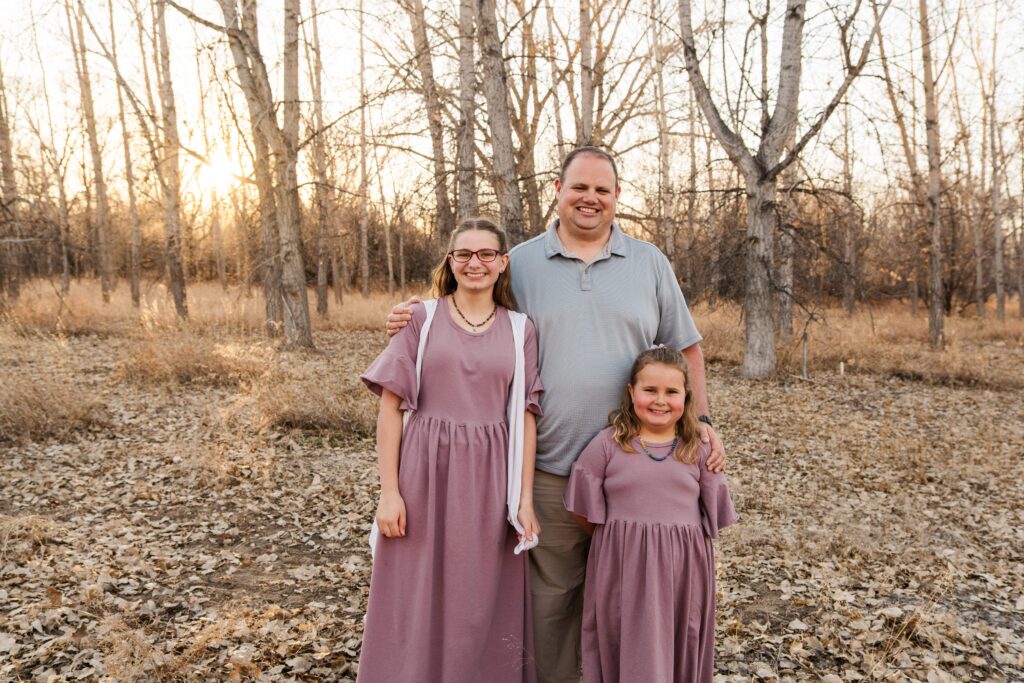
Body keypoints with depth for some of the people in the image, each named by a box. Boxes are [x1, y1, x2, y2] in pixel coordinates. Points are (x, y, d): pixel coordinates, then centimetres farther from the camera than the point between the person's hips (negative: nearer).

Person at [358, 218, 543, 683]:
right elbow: (391, 406, -3)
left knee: (485, 604, 11)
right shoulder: (422, 318, 0)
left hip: (491, 480, 2)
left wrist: (526, 499, 0)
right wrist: (389, 491, -8)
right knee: (417, 603, 8)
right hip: (426, 473, -1)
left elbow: (525, 416, 5)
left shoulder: (520, 329, 5)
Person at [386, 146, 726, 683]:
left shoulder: (649, 262, 8)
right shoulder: (521, 262, 5)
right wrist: (415, 320, -5)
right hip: (550, 464, -1)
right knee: (551, 592, 12)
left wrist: (702, 420, 1)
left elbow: (685, 347, 10)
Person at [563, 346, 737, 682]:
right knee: (626, 654, 10)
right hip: (622, 571, -2)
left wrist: (677, 542, -1)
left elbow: (713, 516, 7)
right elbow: (585, 511, 0)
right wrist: (617, 539, -1)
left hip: (682, 571, 2)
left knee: (680, 651, 16)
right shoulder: (608, 444, -4)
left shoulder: (699, 450, 2)